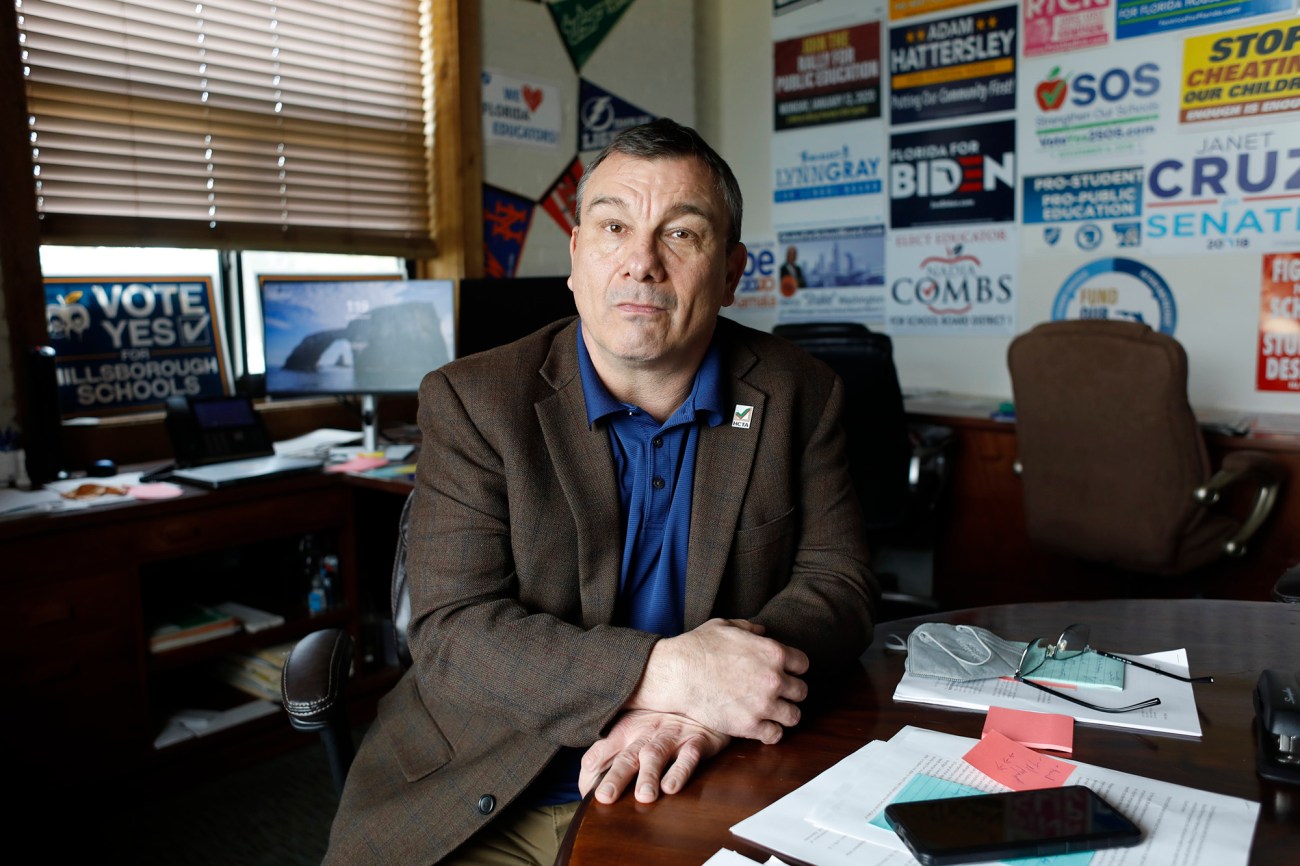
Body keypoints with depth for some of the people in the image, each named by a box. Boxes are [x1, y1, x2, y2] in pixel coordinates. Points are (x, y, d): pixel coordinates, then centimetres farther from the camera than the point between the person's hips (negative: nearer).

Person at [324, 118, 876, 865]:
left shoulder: (801, 396, 1)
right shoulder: (472, 400, -5)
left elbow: (838, 585, -1)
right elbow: (452, 630, -11)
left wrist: (705, 702, -19)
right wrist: (662, 673, -25)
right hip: (493, 801, -1)